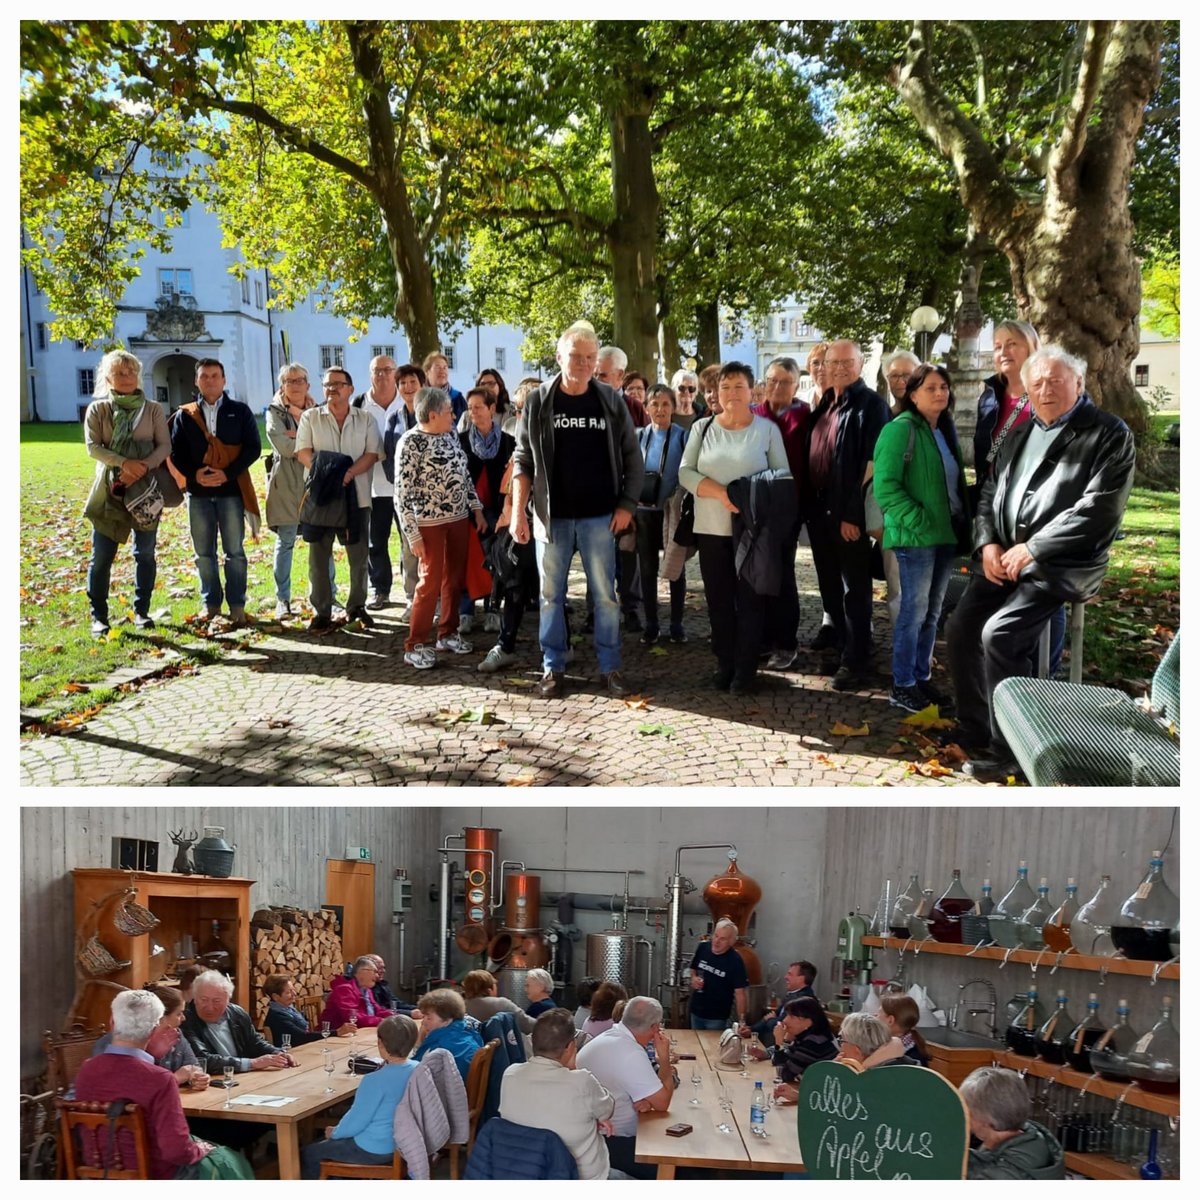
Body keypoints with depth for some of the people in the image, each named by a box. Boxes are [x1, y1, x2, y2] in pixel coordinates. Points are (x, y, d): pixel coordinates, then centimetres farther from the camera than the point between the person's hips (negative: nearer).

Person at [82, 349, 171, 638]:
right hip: (109, 490, -1)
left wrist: (144, 467, -18)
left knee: (145, 553, 7)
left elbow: (164, 445, -1)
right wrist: (124, 463, -21)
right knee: (102, 556, -1)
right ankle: (99, 616, 7)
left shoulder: (152, 409, 6)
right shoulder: (97, 409, 4)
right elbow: (92, 446, -6)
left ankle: (141, 611, 18)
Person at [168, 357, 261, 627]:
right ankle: (211, 605, 15)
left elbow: (253, 448, -2)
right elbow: (176, 452, 6)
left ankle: (237, 606, 6)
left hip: (231, 490, -2)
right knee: (204, 553, 6)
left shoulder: (240, 411, 5)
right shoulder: (185, 415, 10)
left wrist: (227, 473, -13)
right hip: (198, 492, 2)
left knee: (234, 552, 0)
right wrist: (194, 474, -12)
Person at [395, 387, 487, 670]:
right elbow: (403, 493, -15)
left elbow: (464, 474, 16)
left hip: (458, 518, 7)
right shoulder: (410, 442, -14)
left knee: (455, 578, 11)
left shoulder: (450, 435, 7)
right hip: (430, 522, -6)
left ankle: (448, 633, 26)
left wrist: (477, 509, 10)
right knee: (431, 581, -3)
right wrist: (413, 534, -16)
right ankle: (414, 645, 6)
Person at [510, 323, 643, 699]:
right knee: (551, 594, 7)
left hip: (599, 516, 0)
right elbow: (523, 460, 1)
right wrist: (518, 512, -5)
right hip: (552, 515, 0)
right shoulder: (539, 402, -1)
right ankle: (553, 667, 17)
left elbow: (632, 457, 5)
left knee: (605, 594, 5)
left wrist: (627, 505, -3)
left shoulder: (610, 401, 1)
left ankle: (610, 667, 15)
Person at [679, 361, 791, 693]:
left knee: (751, 598, 1)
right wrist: (720, 493, -15)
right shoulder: (702, 428, 7)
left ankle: (745, 669, 10)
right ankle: (724, 664, 20)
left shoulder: (767, 429, 2)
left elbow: (783, 474, 0)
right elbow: (685, 472, 0)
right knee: (719, 599, 8)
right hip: (711, 528, 2)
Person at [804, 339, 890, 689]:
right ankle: (839, 647, 28)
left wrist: (854, 514, -19)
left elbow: (871, 463, -15)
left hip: (849, 513, -7)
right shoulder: (823, 403, 14)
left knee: (854, 589, 2)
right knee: (830, 587, 15)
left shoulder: (871, 404, -8)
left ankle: (856, 661, 10)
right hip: (819, 509, 7)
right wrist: (809, 504, 9)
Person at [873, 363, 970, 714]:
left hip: (946, 533, 8)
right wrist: (919, 522, -21)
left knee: (932, 611, 12)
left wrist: (962, 523, 9)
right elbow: (885, 486, -18)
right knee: (914, 610, -4)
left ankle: (921, 678, 22)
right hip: (915, 536, -8)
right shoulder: (900, 429, -11)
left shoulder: (945, 430, 14)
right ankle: (902, 686, 5)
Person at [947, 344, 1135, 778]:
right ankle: (974, 730, 9)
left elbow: (1097, 510, -15)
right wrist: (988, 544, -1)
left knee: (999, 634, -24)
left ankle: (1008, 749, -11)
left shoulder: (1109, 435, -6)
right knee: (960, 629, -8)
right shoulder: (1021, 434, 17)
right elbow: (989, 493, 18)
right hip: (1006, 558, 7)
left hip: (1061, 563, -7)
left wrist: (1031, 549, -17)